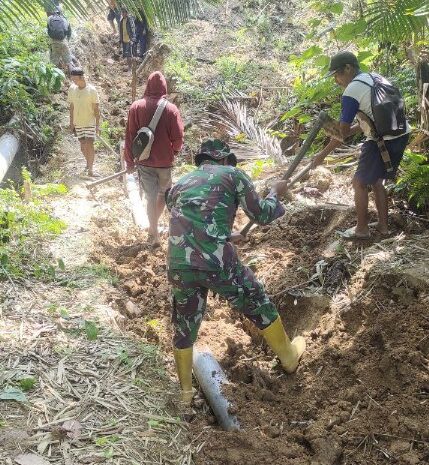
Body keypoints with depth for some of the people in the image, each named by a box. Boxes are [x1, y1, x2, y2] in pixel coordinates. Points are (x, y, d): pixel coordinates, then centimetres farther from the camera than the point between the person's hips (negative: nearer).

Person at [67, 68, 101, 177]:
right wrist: (71, 123, 10)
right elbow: (72, 107, 9)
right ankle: (89, 164, 32)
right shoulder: (72, 89, 0)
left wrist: (97, 125, -9)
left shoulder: (91, 90, -12)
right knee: (83, 146, 11)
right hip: (78, 123, 4)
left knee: (89, 145, -9)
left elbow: (96, 109, -8)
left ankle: (90, 169, -2)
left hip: (90, 122, -4)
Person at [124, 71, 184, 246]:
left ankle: (154, 235, 9)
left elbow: (130, 136, -2)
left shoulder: (136, 107, -3)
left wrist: (129, 161, 7)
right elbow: (178, 138, -6)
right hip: (165, 161, 0)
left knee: (151, 197, 6)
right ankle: (153, 226, 31)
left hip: (144, 161, 1)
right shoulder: (171, 109, -7)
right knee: (164, 193, 20)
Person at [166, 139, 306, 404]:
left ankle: (185, 393, 33)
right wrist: (276, 193, 34)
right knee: (259, 307, 21)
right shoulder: (232, 174, 11)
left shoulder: (179, 185, 25)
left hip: (178, 266, 4)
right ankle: (289, 356, 41)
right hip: (217, 263, -3)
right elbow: (262, 215, 14)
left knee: (185, 329, 22)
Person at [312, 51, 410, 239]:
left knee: (360, 183, 8)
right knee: (376, 181, 22)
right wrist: (349, 130, 21)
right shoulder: (376, 78, 14)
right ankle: (383, 225, 27)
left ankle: (362, 229, 17)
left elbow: (343, 132, -9)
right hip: (401, 134, 8)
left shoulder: (351, 91, -12)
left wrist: (323, 154, 0)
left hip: (383, 141, -8)